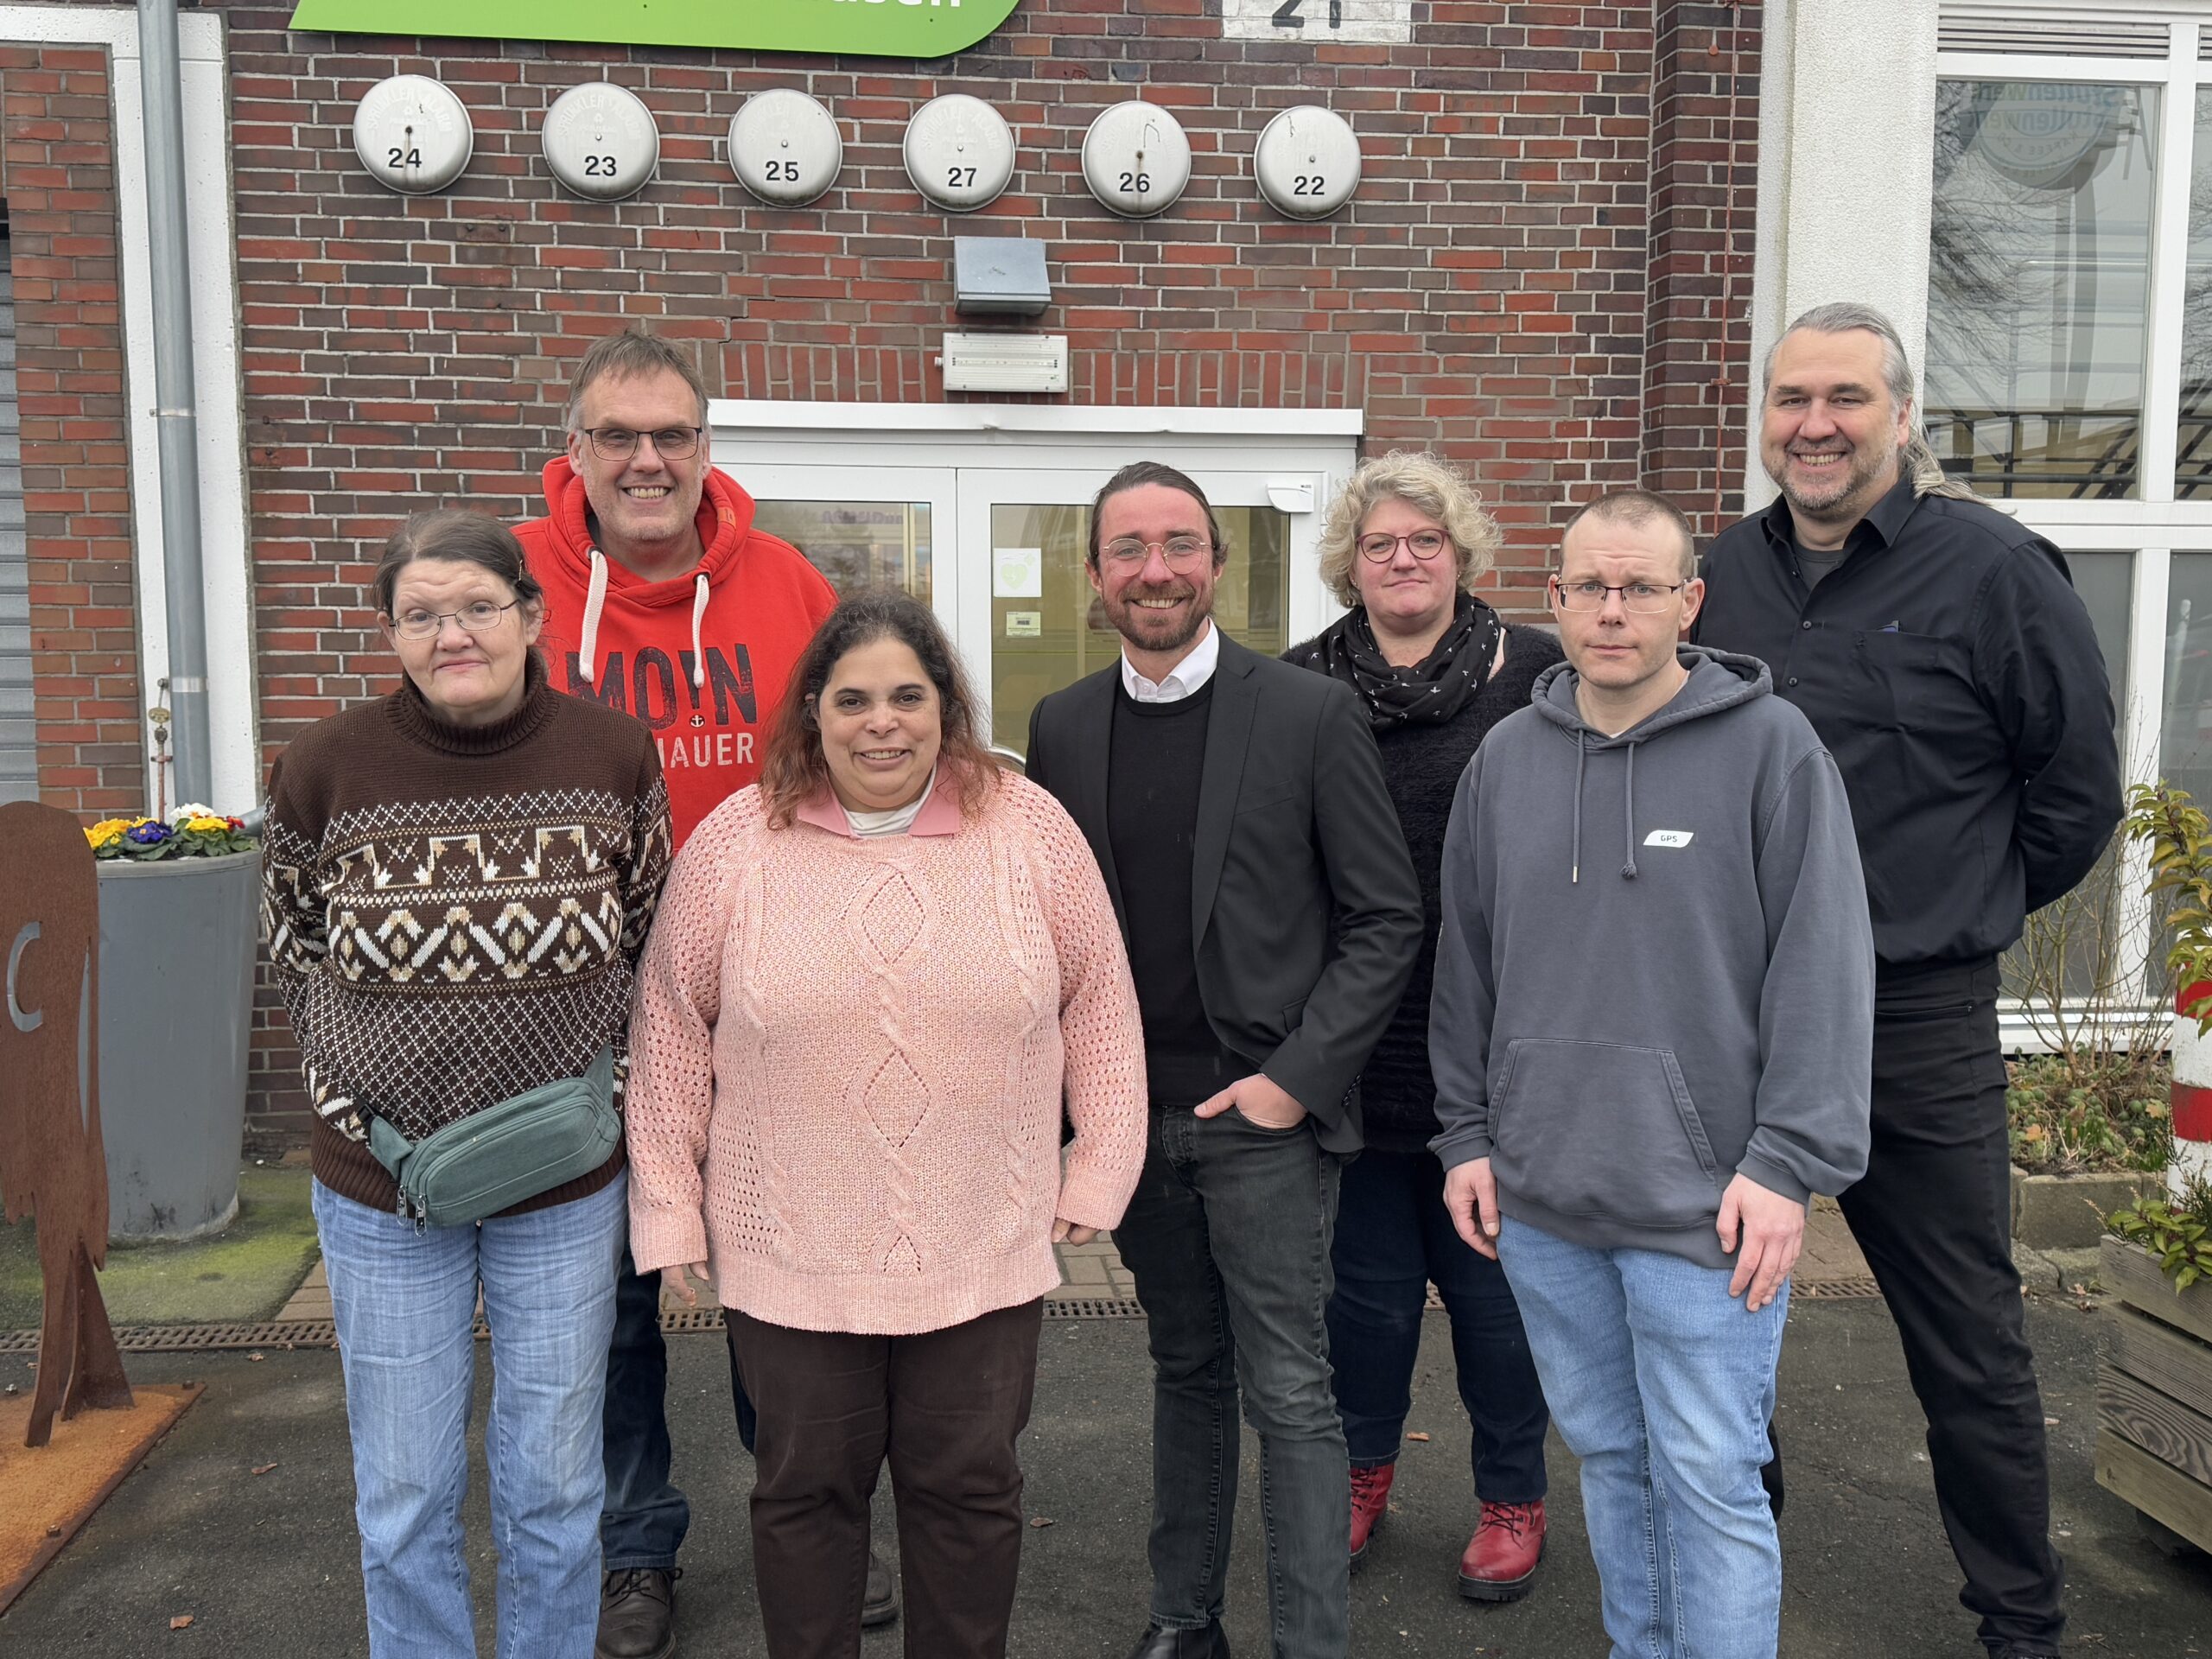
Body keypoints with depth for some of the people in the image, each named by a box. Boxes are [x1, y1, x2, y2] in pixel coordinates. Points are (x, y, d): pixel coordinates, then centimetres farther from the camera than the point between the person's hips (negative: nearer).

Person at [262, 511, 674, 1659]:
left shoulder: (614, 756, -8)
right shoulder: (325, 767, -9)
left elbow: (648, 937, 6)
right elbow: (292, 940, 7)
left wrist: (601, 1070, -4)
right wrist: (338, 1083, -4)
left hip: (564, 1181, 0)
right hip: (381, 1179, 0)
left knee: (552, 1484, 15)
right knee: (403, 1491, 14)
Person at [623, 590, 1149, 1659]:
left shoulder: (1030, 828, -3)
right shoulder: (734, 842, -4)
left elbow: (1098, 1002, 3)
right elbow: (673, 1027, 2)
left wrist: (1098, 1168, 2)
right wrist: (670, 1203, 3)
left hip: (983, 1251, 1)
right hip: (789, 1255, 0)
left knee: (970, 1488, 15)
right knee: (806, 1490, 15)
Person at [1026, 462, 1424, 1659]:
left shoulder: (1311, 714, -7)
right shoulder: (1061, 726, 4)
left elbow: (1386, 918, -6)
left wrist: (1295, 1078, -12)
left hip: (1263, 1114, -4)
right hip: (1133, 1113, 4)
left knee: (1287, 1393, 2)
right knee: (1185, 1367, 18)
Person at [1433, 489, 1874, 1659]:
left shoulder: (1771, 747, -6)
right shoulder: (1506, 758, 7)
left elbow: (1823, 968, -9)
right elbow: (1466, 963, 12)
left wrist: (1789, 1163, -13)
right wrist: (1467, 1135, 10)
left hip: (1705, 1203, -4)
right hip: (1540, 1200, 5)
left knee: (1710, 1481, 3)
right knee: (1606, 1455, 18)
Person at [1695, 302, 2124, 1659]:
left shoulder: (1995, 570, -8)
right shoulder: (1726, 572, 6)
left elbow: (2078, 794, -1)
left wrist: (1955, 915, 5)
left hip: (1916, 1026, -4)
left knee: (1970, 1347, 8)